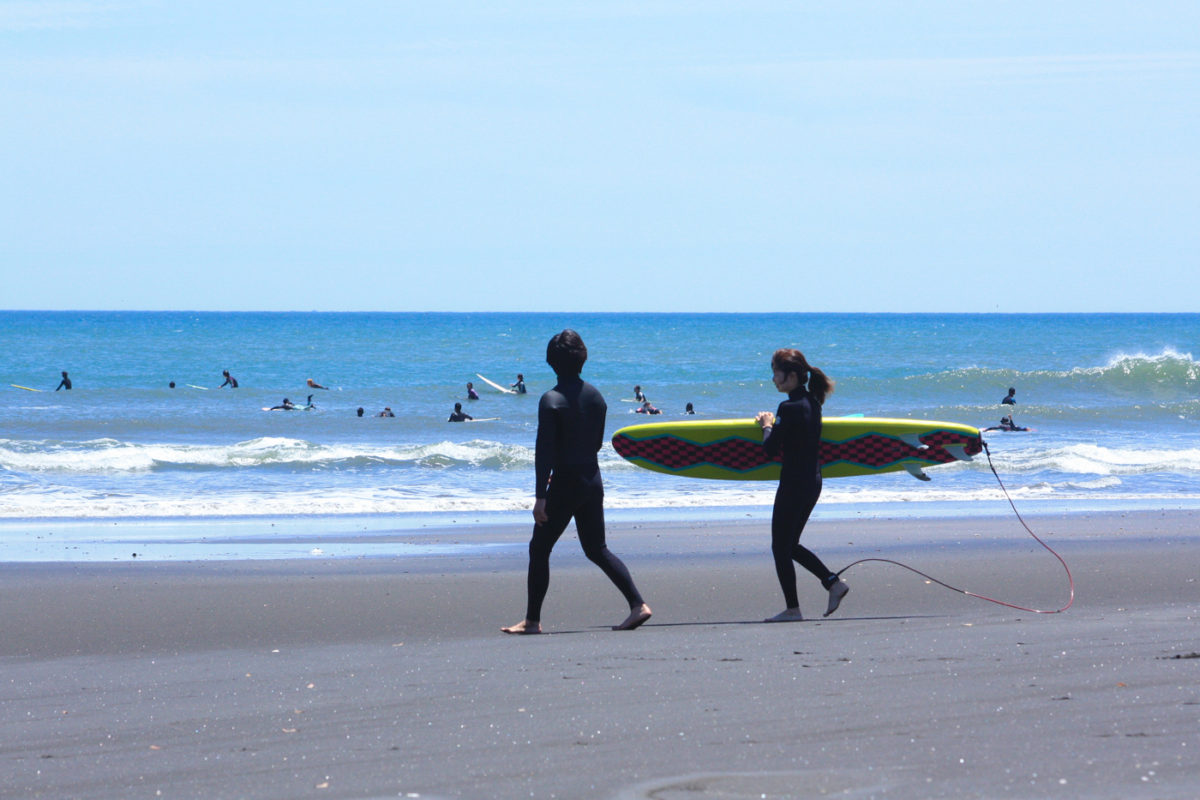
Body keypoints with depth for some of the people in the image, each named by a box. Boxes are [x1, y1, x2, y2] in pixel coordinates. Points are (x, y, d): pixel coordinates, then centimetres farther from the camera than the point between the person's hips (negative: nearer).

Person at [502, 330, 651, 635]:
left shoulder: (552, 400, -15)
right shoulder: (595, 396, 6)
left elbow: (544, 450, -18)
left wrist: (540, 495, -18)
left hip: (566, 484, -7)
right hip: (593, 480, 7)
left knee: (539, 549, 4)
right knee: (597, 549, 14)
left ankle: (532, 620, 6)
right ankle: (638, 605, 3)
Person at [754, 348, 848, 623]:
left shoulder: (790, 408, -19)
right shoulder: (812, 402, 8)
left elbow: (771, 448, -17)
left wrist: (767, 425, 0)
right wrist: (775, 424, 8)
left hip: (794, 484, -9)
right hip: (813, 483, 9)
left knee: (781, 547, 2)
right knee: (790, 545, 19)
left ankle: (792, 609, 6)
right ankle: (833, 582, 12)